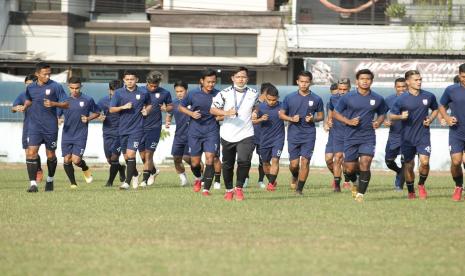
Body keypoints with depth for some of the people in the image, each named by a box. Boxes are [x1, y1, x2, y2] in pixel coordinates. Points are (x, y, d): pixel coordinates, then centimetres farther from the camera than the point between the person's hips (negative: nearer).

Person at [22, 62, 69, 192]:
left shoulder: (56, 87, -5)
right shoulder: (30, 88, 5)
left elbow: (66, 104, -4)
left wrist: (53, 104, -21)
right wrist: (25, 107, 5)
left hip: (50, 127, -2)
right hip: (34, 126, 2)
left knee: (51, 155, 9)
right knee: (31, 153, -13)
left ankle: (50, 180, 33)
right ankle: (33, 183, -13)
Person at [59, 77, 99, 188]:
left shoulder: (88, 100, -2)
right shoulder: (65, 100, 2)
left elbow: (96, 113, 11)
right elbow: (57, 115, 7)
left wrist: (88, 118, -8)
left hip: (80, 136, -2)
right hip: (67, 135, 3)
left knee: (76, 160, -11)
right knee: (66, 160, -1)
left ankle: (85, 169, 23)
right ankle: (73, 183, 15)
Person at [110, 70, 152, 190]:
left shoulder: (143, 93, 1)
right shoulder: (118, 93, 1)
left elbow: (149, 104, 19)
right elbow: (111, 109, -1)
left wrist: (147, 110, -2)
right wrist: (123, 107, -17)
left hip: (136, 129, -3)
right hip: (123, 129, 3)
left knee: (131, 154, -16)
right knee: (126, 157, 12)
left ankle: (127, 182, -15)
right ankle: (135, 175, 39)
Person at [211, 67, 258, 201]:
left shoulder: (253, 94, 3)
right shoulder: (225, 93, -4)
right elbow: (212, 109, -4)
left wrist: (254, 114, 11)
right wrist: (226, 113, -18)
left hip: (246, 135, 0)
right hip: (228, 135, 0)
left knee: (244, 161, -19)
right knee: (228, 164, 10)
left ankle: (239, 188, 0)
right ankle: (229, 190, 29)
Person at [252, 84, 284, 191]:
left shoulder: (282, 107, -8)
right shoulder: (261, 107, -5)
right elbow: (253, 121, 2)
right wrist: (260, 119, -17)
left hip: (278, 138, -3)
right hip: (264, 139, 3)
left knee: (275, 159, -15)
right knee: (265, 162, 12)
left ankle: (271, 184, -13)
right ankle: (272, 181, 32)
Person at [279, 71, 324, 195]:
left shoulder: (316, 99, 2)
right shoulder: (289, 98, 2)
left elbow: (321, 116, 11)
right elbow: (281, 114, 9)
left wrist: (313, 119, -11)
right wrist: (291, 118, -11)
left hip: (309, 135, -1)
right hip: (293, 135, 1)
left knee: (305, 161, -8)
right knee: (294, 163, 2)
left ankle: (300, 188, 1)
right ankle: (295, 176, 36)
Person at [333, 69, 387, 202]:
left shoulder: (378, 99, 3)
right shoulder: (347, 97, -3)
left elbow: (382, 114, 18)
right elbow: (336, 113, 4)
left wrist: (378, 122, -4)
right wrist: (348, 121, -12)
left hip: (368, 137, 0)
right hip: (351, 137, 0)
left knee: (365, 163, -17)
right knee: (349, 168, 2)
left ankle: (360, 193, -7)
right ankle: (354, 182, 37)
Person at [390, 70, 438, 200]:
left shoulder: (429, 96, 1)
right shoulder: (401, 99, -7)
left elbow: (435, 109, 19)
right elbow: (391, 116, 1)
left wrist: (430, 119, 0)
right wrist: (401, 116, -20)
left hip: (423, 136, 0)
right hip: (407, 137, 0)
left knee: (424, 162, -17)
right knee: (409, 166, 7)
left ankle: (421, 185, 10)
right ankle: (411, 191, 27)